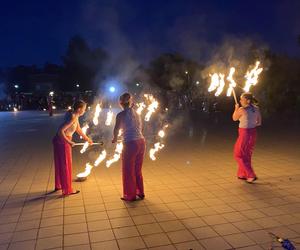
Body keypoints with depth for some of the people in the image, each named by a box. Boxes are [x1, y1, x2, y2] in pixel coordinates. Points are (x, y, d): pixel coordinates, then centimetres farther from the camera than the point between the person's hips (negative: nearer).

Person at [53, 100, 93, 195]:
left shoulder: (74, 115, 5)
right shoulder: (72, 118, -23)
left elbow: (78, 129, 19)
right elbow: (60, 131, -30)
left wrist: (87, 138, 27)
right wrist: (69, 142, -27)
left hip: (59, 141, 9)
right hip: (62, 142, -9)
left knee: (60, 164, 21)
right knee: (66, 166, 3)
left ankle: (58, 186, 38)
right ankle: (67, 190, 16)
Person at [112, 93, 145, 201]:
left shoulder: (121, 114, -8)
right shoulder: (136, 113, 11)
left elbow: (116, 130, -6)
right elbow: (139, 128, 12)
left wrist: (115, 139, 13)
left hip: (130, 144, -7)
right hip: (141, 142, 7)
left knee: (128, 171, 11)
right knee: (137, 170, 21)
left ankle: (130, 195, 21)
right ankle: (140, 193, 33)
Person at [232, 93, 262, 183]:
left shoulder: (242, 109, -16)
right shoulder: (256, 109, 3)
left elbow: (234, 118, 2)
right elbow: (259, 123, 10)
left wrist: (236, 109, 15)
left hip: (245, 134, -7)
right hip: (253, 133, 7)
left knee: (239, 155, 6)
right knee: (246, 155, 20)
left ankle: (251, 176, 0)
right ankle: (242, 174, 30)